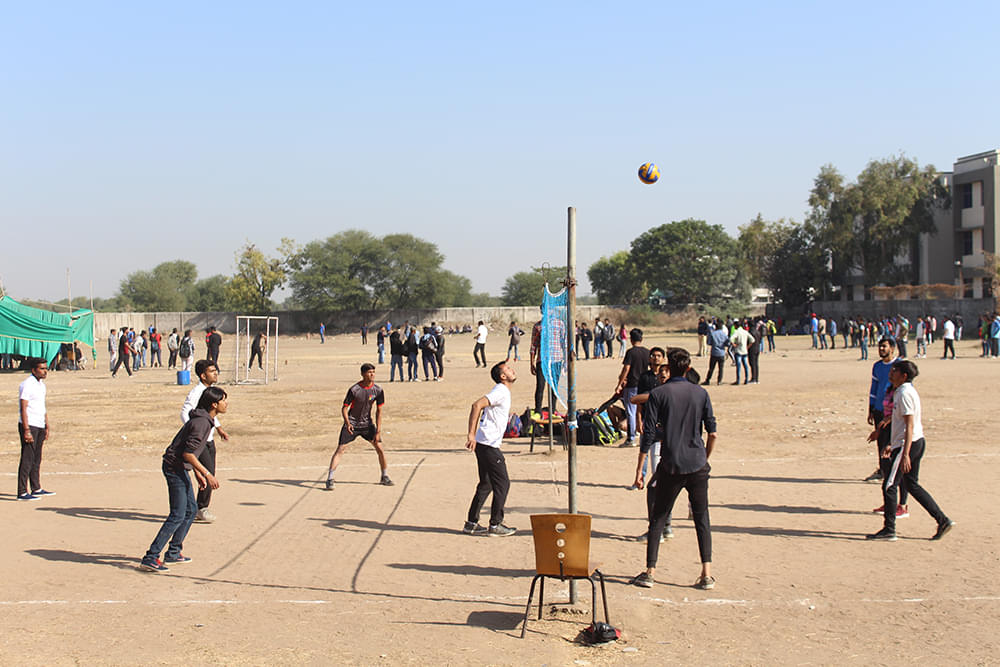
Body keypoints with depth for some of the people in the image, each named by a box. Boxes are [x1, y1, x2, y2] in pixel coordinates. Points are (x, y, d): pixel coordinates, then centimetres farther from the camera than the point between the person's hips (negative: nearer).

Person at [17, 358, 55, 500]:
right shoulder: (27, 385, -13)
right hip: (29, 426, -9)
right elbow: (23, 409, -17)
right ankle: (22, 492, -7)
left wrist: (47, 427, 21)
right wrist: (27, 430, -22)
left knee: (37, 459, 13)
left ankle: (36, 489, 21)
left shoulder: (41, 384, 15)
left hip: (39, 427, 9)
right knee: (27, 459, -8)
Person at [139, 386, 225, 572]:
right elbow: (187, 453, -23)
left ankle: (173, 553, 24)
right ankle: (150, 558, -9)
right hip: (174, 467, -10)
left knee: (191, 510, 16)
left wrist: (198, 474, 22)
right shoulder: (202, 422, -20)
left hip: (180, 468, 10)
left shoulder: (205, 419, 11)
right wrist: (207, 474, -20)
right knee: (178, 515, -10)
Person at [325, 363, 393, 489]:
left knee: (380, 448, -2)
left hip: (367, 423, 3)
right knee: (340, 449, -10)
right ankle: (330, 479, -6)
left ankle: (385, 477, 15)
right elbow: (344, 408, -12)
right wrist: (347, 423, -29)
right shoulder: (354, 389, -18)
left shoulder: (378, 390, -8)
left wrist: (378, 431, -7)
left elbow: (379, 411, -2)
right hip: (352, 424, -3)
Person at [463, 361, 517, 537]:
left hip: (484, 444, 10)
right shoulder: (501, 392, -14)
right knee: (502, 483, -3)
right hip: (489, 445, -10)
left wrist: (473, 435, 20)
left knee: (486, 484, 15)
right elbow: (477, 405, -25)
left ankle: (471, 524, 19)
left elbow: (480, 408, 24)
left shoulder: (502, 392, 17)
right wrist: (471, 435, -27)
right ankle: (495, 525, 3)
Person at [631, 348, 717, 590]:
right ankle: (707, 574, 3)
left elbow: (649, 436, -10)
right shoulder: (700, 393, 2)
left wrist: (665, 432, 8)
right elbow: (712, 433, 3)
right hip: (697, 465, 2)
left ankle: (650, 572, 8)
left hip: (671, 466, -2)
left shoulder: (658, 394, -5)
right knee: (702, 518, 9)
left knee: (658, 518, 9)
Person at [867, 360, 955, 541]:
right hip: (918, 443, 10)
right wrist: (891, 444, 27)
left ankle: (889, 530, 3)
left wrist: (905, 454, -24)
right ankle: (943, 520, 15)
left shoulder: (905, 394, -17)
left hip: (908, 444, -10)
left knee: (889, 486, -3)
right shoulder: (905, 391, 14)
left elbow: (910, 425, -21)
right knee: (911, 484, 16)